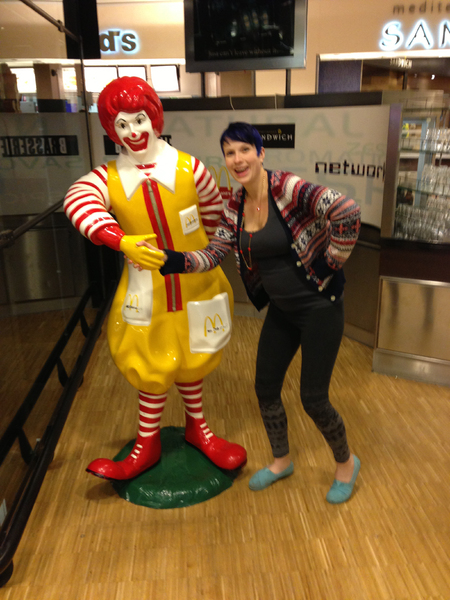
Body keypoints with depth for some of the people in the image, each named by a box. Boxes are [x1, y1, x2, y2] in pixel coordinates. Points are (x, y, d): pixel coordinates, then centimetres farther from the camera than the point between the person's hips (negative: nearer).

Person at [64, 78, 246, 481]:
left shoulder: (187, 168, -9)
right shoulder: (108, 178, -10)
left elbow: (214, 210, 6)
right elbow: (78, 201, -31)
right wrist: (122, 241, -46)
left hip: (195, 285, 1)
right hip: (146, 293, -1)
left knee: (191, 361, 19)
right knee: (152, 369, 10)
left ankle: (197, 427, 43)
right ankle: (148, 445, 31)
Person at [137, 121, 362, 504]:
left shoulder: (288, 189, -21)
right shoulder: (235, 209, 1)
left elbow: (348, 213, -31)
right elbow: (211, 256, -3)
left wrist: (331, 263, -20)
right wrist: (166, 260, -17)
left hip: (319, 306, -7)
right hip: (281, 310, 7)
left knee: (313, 399, 1)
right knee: (265, 388, 14)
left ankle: (346, 464, 32)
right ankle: (282, 461, 40)